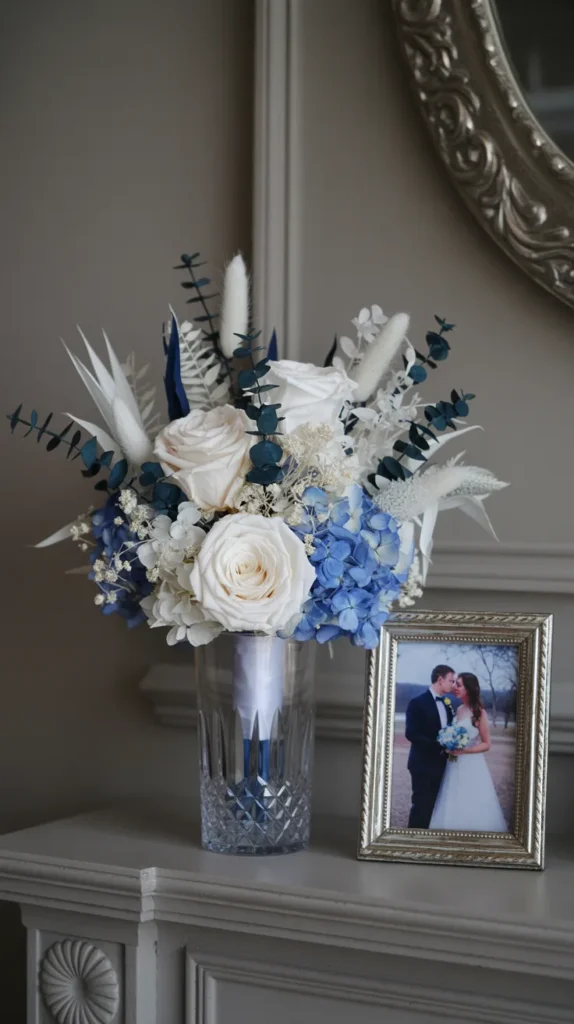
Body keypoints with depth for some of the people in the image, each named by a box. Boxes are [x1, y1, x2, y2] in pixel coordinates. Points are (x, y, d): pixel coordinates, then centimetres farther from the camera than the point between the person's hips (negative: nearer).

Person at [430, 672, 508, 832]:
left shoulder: (479, 713, -9)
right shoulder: (458, 710, 8)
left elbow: (486, 744, -8)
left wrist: (464, 751, -18)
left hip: (472, 767, -6)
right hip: (455, 766, 6)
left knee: (472, 811, 0)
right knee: (454, 810, 8)